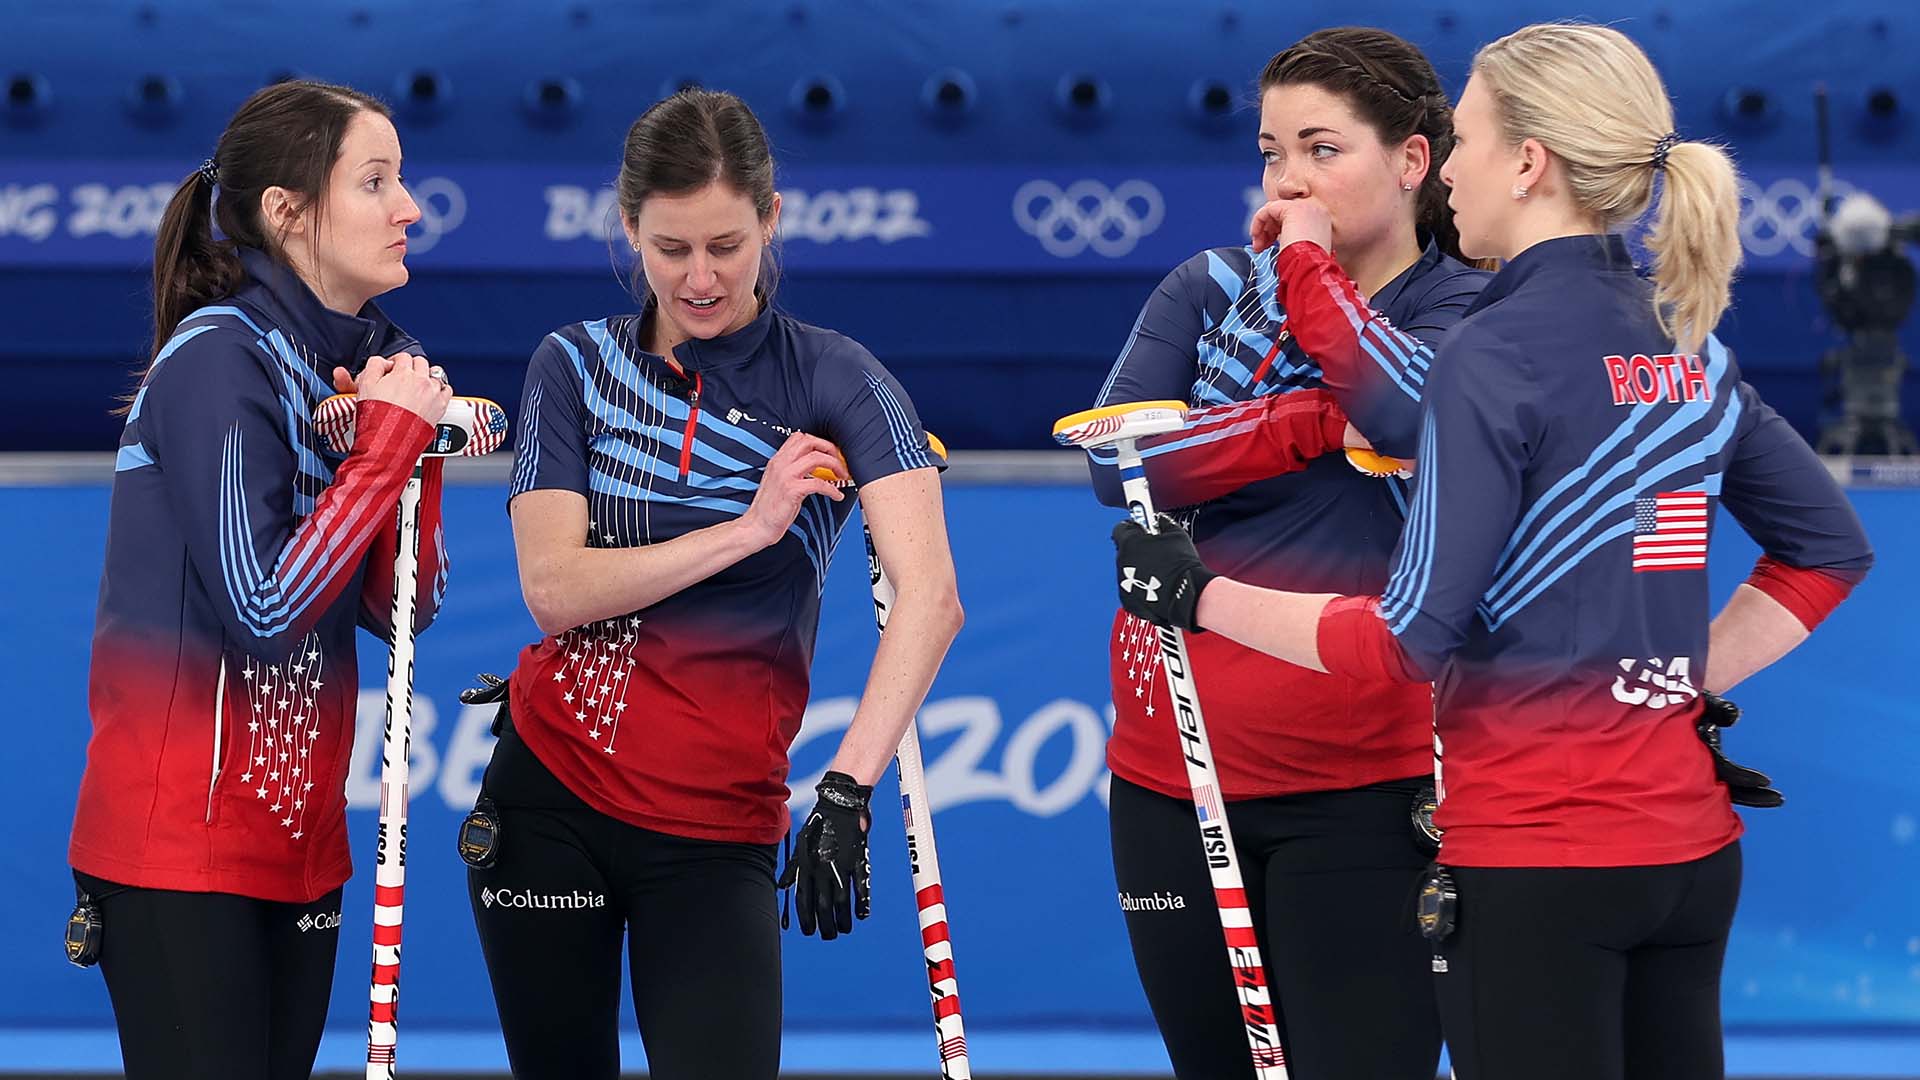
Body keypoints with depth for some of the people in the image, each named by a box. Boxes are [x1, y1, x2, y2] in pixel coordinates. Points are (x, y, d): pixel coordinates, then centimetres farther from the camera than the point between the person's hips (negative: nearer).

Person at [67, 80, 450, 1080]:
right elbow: (264, 608, -22)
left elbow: (401, 610, 7)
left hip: (299, 839, 8)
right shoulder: (218, 360, -15)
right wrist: (392, 438, -14)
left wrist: (416, 444, -7)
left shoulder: (359, 358, 8)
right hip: (181, 846, -8)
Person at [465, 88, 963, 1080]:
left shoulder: (836, 381, -5)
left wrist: (847, 790, -31)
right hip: (547, 801, 2)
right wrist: (748, 528, -17)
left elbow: (928, 597, -19)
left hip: (715, 829, -2)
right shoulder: (576, 365, 4)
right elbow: (553, 588, -9)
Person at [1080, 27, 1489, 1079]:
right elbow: (1119, 458, -8)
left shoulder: (1466, 311, 0)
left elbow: (1416, 411, -23)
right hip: (1174, 781, 4)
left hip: (1363, 788, -4)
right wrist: (1319, 419, -15)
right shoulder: (1209, 290, 8)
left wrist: (1309, 265, -10)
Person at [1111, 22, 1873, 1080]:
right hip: (1689, 847, 7)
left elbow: (1412, 638, -14)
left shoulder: (1497, 352, -13)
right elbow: (1829, 548, 18)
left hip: (1533, 848, -7)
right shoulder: (1686, 346, 9)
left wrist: (1205, 595, -4)